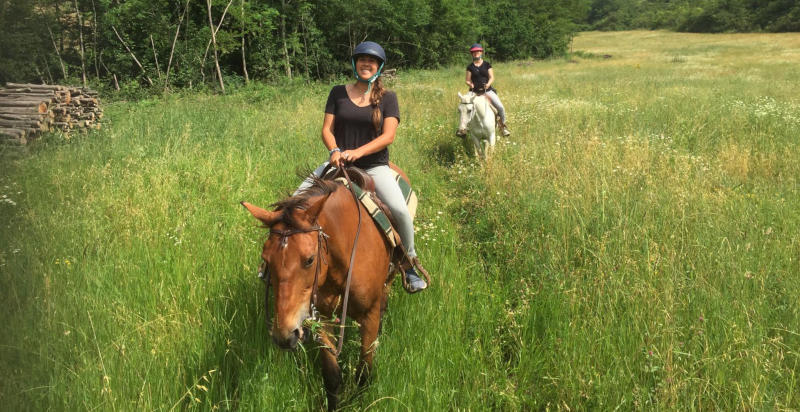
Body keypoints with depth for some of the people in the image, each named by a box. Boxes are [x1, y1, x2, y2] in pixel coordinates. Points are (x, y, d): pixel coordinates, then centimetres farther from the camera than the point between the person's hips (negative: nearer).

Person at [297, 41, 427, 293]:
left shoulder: (387, 98, 2)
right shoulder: (338, 93, 8)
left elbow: (388, 136, -8)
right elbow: (327, 129, 4)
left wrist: (357, 152, -22)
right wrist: (334, 151, -17)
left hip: (374, 165, -2)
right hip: (339, 163, 3)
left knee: (400, 210, -26)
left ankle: (410, 263, -4)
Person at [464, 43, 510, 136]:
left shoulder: (487, 65, 8)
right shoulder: (470, 67, 8)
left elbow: (492, 77, 3)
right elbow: (467, 80, 9)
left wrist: (488, 84, -17)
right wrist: (470, 84, -14)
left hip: (487, 90, 0)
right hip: (474, 92, 0)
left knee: (500, 107, -16)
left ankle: (503, 125, 9)